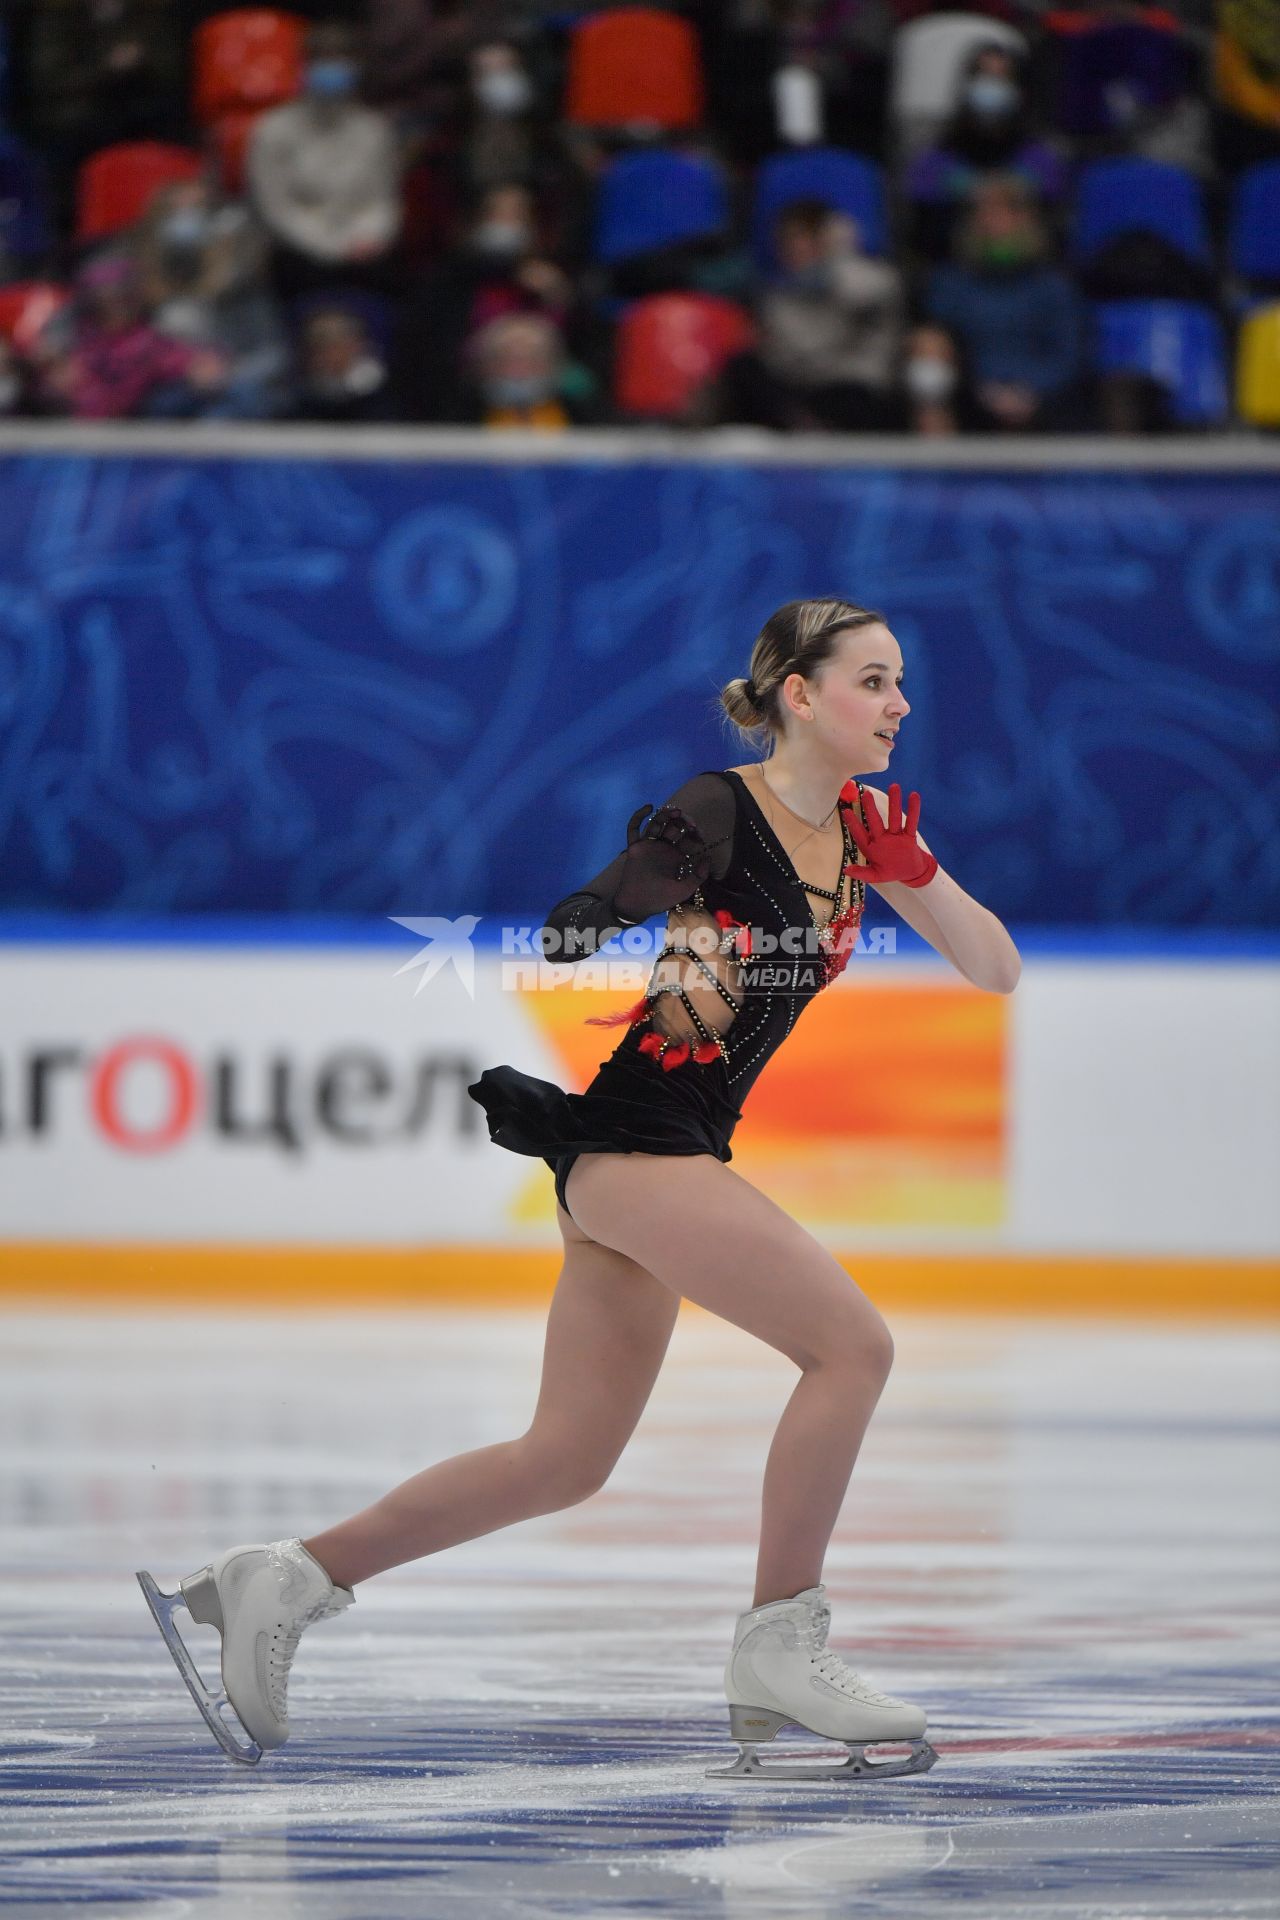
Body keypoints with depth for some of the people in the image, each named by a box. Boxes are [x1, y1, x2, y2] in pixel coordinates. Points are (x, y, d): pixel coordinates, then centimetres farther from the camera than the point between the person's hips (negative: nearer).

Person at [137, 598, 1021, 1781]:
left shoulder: (859, 827, 11)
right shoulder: (715, 813, -12)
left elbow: (997, 973, 9)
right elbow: (572, 934, -12)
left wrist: (920, 876, -6)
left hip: (678, 1146, 9)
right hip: (621, 1122, -9)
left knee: (569, 1460, 10)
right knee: (853, 1341, -18)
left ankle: (291, 1578, 14)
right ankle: (778, 1649, -11)